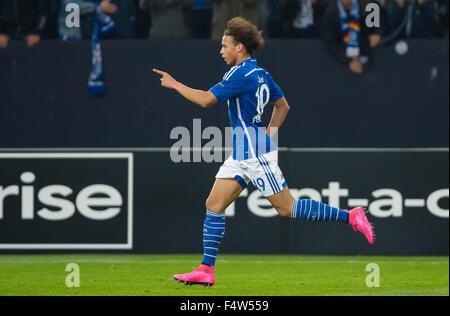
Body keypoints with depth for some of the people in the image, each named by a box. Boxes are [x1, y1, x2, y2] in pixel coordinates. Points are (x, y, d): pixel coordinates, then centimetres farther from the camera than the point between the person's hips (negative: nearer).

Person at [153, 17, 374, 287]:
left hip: (255, 152, -10)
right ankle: (207, 270, 3)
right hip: (242, 153, 10)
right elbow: (283, 106, 22)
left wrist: (174, 84, -11)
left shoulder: (241, 74, -16)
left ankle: (350, 216, -1)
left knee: (287, 208, -7)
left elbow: (206, 100, -21)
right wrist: (268, 133, 22)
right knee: (214, 205, 4)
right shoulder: (260, 73, 13)